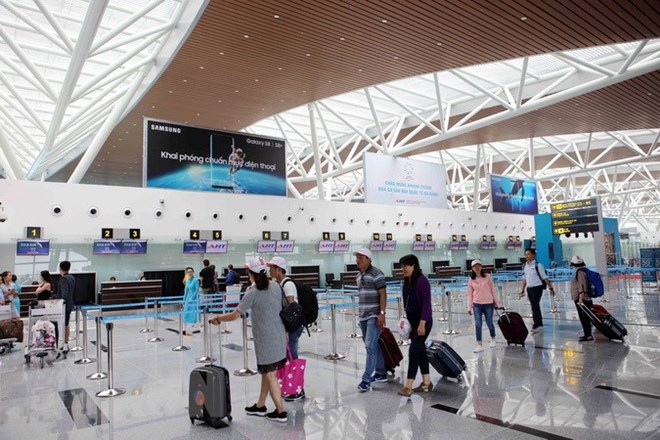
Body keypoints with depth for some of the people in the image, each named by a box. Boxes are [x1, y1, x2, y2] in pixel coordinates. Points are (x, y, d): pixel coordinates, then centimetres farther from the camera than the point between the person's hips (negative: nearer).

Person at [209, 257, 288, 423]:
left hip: (265, 340, -7)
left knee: (270, 374, 3)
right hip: (279, 337, 7)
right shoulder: (276, 286, 2)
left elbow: (235, 315, -14)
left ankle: (280, 412, 10)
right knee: (266, 372, 17)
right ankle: (260, 406, 30)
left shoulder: (252, 293, -15)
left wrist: (218, 318, 2)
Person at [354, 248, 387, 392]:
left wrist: (382, 313, -20)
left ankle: (366, 380, -8)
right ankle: (380, 374, 25)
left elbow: (383, 294, -14)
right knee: (373, 346, 14)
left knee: (370, 346, -11)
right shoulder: (359, 276, 14)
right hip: (363, 316, 8)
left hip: (374, 316, -8)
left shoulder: (376, 274, -10)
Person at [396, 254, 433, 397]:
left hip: (422, 321, -9)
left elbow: (426, 304, -20)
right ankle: (426, 382, 24)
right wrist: (406, 318, 13)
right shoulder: (407, 281, 8)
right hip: (412, 321, 9)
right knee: (420, 350, 14)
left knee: (414, 351, -8)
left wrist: (422, 323, -23)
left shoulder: (422, 281, -17)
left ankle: (408, 386, -3)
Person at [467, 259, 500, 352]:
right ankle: (479, 345, 1)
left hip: (488, 303, -1)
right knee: (478, 324, -5)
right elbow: (470, 294, 4)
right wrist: (469, 307, 1)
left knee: (489, 323, 10)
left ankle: (492, 339, 38)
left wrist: (496, 302, 3)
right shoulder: (471, 280, 1)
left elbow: (493, 290, 2)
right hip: (477, 304, 1)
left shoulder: (487, 277, -3)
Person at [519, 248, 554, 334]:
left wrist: (551, 288, -9)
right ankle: (539, 325, 22)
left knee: (535, 306, -12)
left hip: (537, 287, -7)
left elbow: (545, 278, -8)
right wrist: (522, 290, 15)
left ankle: (536, 325, -7)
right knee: (535, 307, 13)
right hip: (529, 288, 7)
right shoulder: (524, 266, 9)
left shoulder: (538, 265, -10)